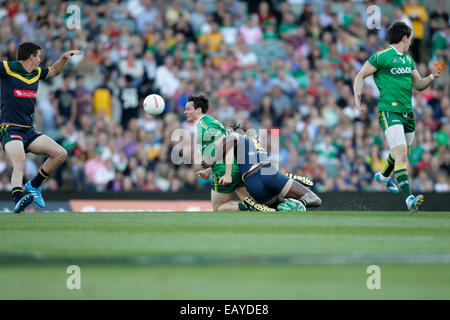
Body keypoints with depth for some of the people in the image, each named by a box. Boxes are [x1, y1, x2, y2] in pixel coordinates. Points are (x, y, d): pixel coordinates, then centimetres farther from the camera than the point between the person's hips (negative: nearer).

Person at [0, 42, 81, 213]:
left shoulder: (37, 73, 15)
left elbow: (54, 71, 36)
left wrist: (64, 57, 22)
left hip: (29, 131, 8)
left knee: (60, 153, -1)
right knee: (20, 164, -31)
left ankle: (33, 185, 11)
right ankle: (18, 200, -47)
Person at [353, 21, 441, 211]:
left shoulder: (408, 60, 17)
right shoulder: (382, 56, -6)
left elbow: (419, 85, 23)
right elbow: (361, 75, -1)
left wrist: (432, 76, 4)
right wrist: (357, 95, -16)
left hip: (407, 113, 8)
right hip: (389, 112, -8)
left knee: (403, 152, 22)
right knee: (401, 154, -19)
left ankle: (383, 176, 52)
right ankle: (409, 199, -28)